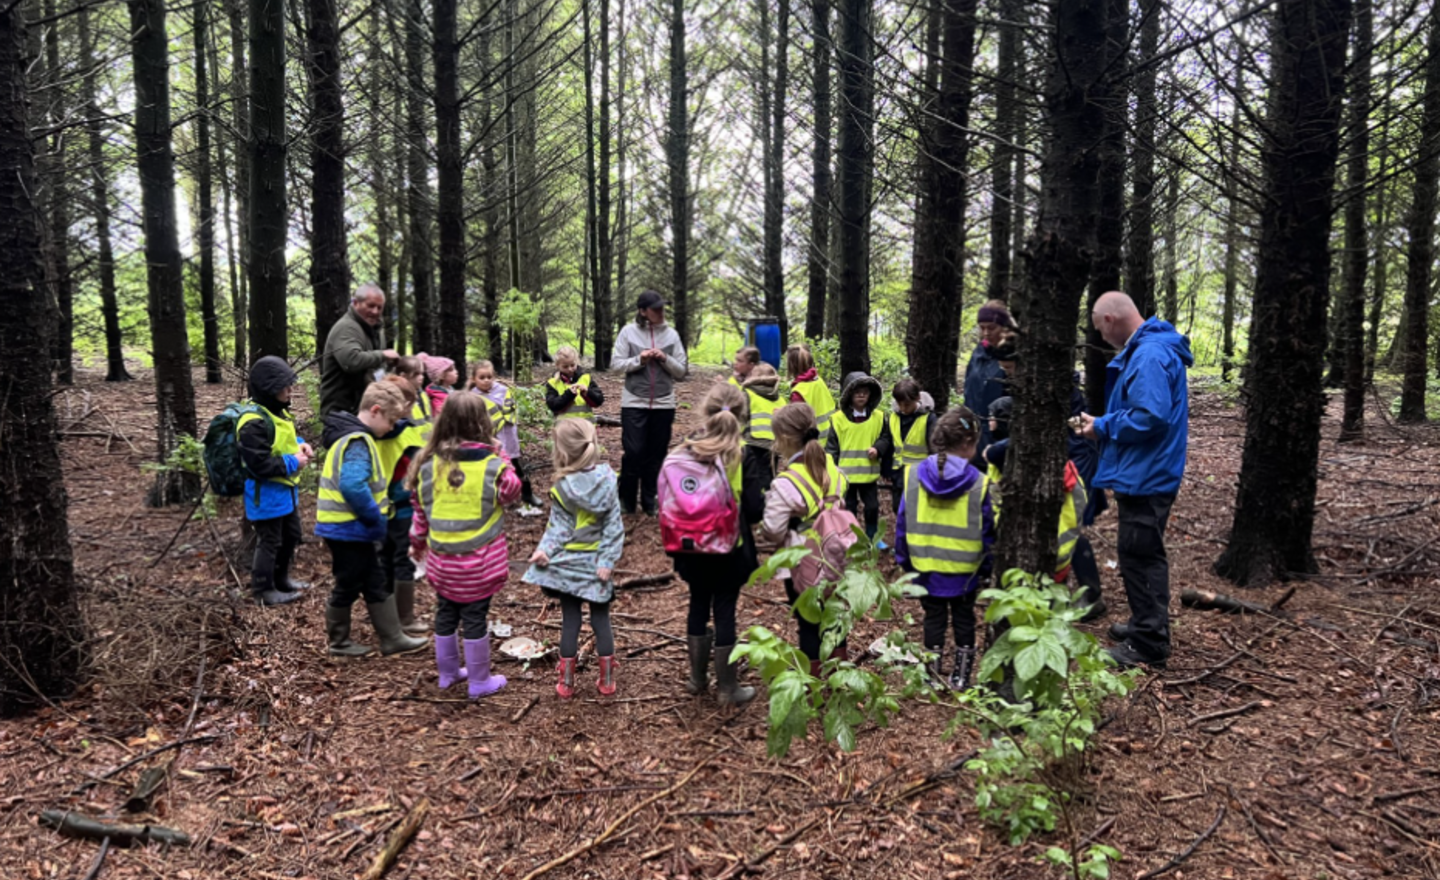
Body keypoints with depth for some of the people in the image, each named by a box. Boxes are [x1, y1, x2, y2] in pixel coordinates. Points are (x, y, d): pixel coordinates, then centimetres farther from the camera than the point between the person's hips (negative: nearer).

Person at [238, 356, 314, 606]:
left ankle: (281, 579, 39)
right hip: (266, 494, -10)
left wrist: (300, 445, 1)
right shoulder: (254, 422, -26)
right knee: (269, 542, 3)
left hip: (285, 489, 10)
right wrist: (293, 463, -21)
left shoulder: (279, 411, 6)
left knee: (291, 535, 22)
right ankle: (263, 589, 18)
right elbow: (259, 464, -29)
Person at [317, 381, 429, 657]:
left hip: (351, 528, 10)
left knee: (376, 583, 14)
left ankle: (392, 639, 21)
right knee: (348, 586, 6)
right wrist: (376, 518, -23)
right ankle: (339, 642, 22)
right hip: (348, 529, -10)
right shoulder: (358, 442, -22)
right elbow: (353, 486, -33)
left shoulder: (353, 436, 10)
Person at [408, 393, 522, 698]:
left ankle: (448, 672, 35)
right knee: (475, 618, 7)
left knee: (446, 614, 19)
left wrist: (417, 542, 20)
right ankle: (480, 681, 20)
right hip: (480, 562, -4)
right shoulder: (493, 466, -17)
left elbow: (421, 510, 5)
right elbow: (512, 493, 2)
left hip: (441, 559, 4)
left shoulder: (429, 464, -5)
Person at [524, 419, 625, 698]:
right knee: (600, 619, 11)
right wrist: (607, 560, -7)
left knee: (570, 620, 8)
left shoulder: (562, 486, -15)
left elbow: (560, 527, -14)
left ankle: (566, 682, 16)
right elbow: (614, 525, -9)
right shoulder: (607, 479, -9)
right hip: (595, 562, 2)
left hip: (568, 562, -1)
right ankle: (607, 680, 18)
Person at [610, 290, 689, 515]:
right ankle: (626, 500, 16)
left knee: (656, 455, 8)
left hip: (664, 404, 2)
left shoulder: (671, 334, 3)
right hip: (634, 402, -2)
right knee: (633, 452, -3)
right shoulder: (629, 331, -2)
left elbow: (682, 371, 4)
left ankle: (650, 501, 21)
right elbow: (616, 363, -3)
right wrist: (639, 359, -16)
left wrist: (665, 359, -13)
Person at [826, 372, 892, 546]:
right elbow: (832, 447, -5)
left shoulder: (879, 416, -2)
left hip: (869, 473, 2)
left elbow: (885, 438, 7)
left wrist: (878, 448, -14)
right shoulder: (838, 418, -8)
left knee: (872, 507, 14)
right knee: (848, 508, 11)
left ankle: (873, 537, 32)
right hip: (846, 473, -2)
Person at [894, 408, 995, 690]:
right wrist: (985, 566, 6)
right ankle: (961, 676, 25)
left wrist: (904, 559, 9)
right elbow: (986, 531, -7)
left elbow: (902, 522, -2)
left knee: (934, 618, 16)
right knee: (964, 619, 17)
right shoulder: (977, 483, -15)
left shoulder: (913, 475, -9)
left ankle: (934, 675, 24)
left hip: (925, 567, 1)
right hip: (965, 570, -1)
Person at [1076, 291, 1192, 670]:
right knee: (1140, 553, 20)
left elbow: (1150, 417, -29)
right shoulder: (1145, 350, 13)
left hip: (1145, 477, -11)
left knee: (1139, 554, -3)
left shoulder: (1149, 355, -21)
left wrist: (1103, 427, -16)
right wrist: (1106, 424, 8)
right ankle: (1147, 624, 34)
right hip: (1143, 473, 11)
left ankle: (1149, 644, 6)